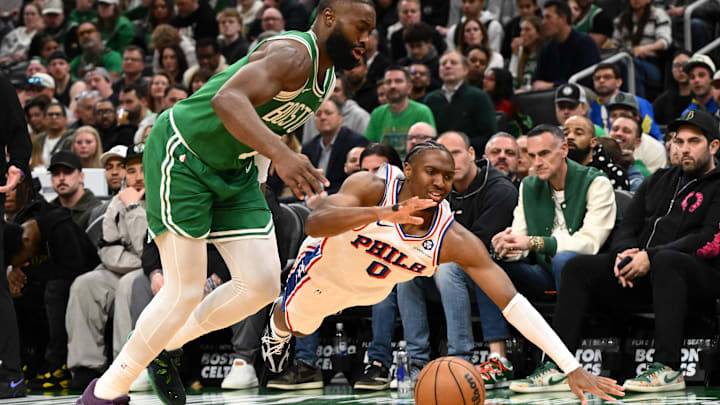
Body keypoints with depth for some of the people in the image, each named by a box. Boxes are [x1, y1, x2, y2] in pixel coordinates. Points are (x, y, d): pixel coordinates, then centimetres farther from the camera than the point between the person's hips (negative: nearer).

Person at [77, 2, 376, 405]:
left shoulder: (326, 77, 7)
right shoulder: (293, 55, -25)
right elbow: (227, 100, -42)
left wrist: (257, 183, 17)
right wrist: (281, 155, -54)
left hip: (234, 169, 9)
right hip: (181, 154, -9)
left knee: (263, 285, -2)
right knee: (185, 291, -12)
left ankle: (168, 345, 18)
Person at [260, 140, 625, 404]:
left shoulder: (455, 241, -37)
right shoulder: (371, 187, -41)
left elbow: (513, 303, -41)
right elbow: (314, 226, -56)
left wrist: (572, 368, -50)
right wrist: (382, 213, -72)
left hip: (373, 286, 3)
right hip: (328, 265, -3)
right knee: (294, 323, 23)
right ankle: (276, 331, 58)